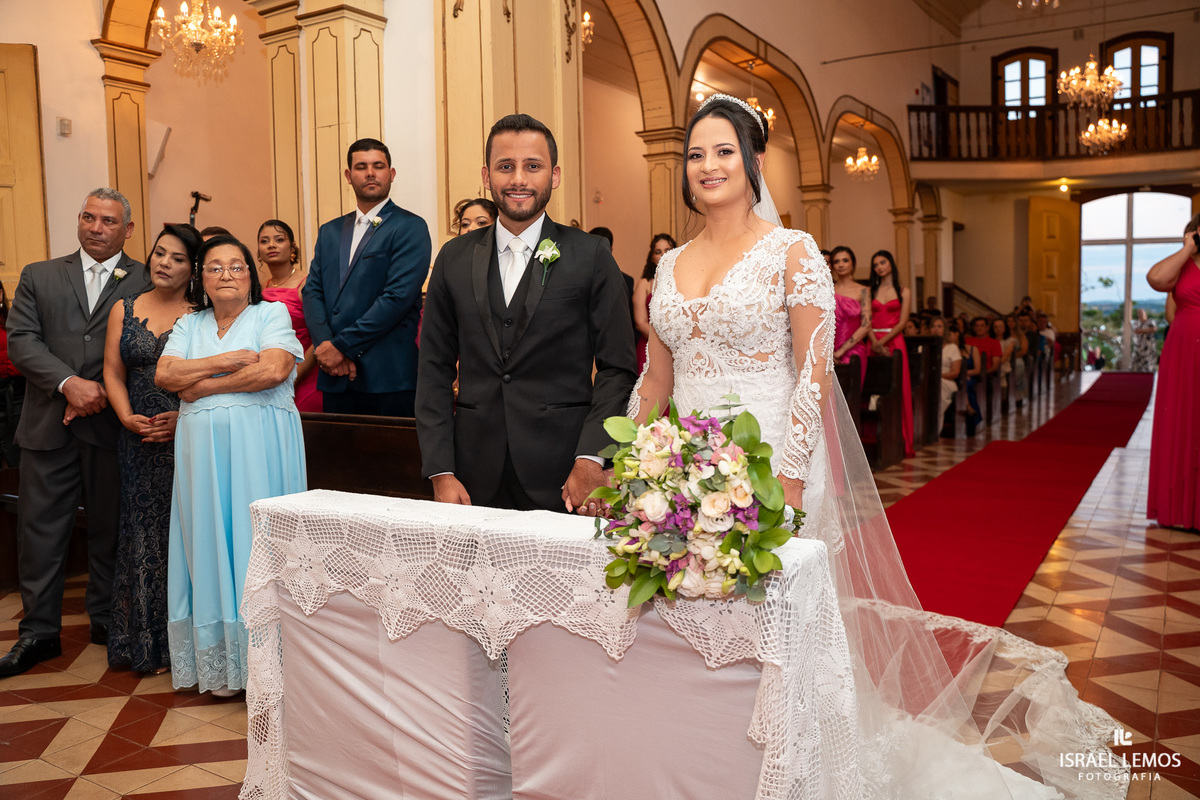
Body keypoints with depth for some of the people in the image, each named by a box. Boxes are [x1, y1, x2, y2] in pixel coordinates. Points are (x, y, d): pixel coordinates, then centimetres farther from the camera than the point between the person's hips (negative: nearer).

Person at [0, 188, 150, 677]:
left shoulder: (146, 281, 3)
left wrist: (101, 393, -13)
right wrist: (69, 384, -15)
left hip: (111, 425, -2)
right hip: (49, 426, 2)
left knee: (109, 528, 10)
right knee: (40, 530, 7)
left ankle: (106, 619, 26)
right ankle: (39, 631, 19)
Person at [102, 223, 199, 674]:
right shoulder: (124, 311, 11)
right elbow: (113, 374, 8)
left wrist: (185, 417, -17)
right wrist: (127, 417, -7)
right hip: (141, 443, 3)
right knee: (145, 532, 7)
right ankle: (149, 642, 19)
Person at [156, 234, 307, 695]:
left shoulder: (271, 315, 4)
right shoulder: (189, 325, 18)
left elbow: (273, 370, -13)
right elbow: (165, 375, 3)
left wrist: (201, 385, -5)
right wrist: (226, 361, -8)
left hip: (260, 447, -4)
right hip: (203, 448, 4)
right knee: (211, 542, 4)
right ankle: (222, 667, 11)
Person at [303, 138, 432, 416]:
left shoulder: (410, 227, -3)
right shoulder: (329, 231, 18)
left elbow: (398, 296, -13)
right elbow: (312, 291, 10)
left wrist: (342, 345, -13)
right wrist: (326, 345, -8)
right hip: (335, 376, 5)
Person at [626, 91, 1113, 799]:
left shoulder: (793, 253, -5)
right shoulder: (672, 265, 11)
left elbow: (814, 375, -10)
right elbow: (657, 378, 13)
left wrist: (788, 485, -17)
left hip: (768, 465, -5)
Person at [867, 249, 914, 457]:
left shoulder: (903, 292, 6)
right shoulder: (871, 291, 12)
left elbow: (902, 322, -2)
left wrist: (883, 341, -12)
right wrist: (874, 342, -11)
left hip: (894, 343, -2)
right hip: (874, 344, 2)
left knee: (896, 390, -5)